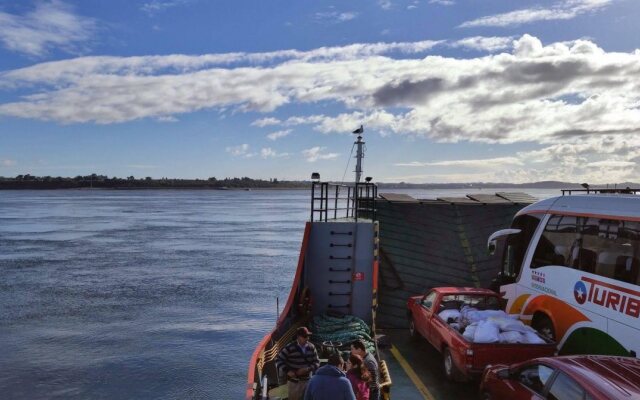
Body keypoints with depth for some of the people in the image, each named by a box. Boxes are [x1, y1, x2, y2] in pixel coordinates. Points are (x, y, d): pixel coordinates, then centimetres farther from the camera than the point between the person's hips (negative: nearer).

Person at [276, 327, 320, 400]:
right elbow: (278, 360, -9)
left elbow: (317, 362, 1)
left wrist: (308, 369, -17)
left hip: (307, 381, 4)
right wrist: (287, 371, -19)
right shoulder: (290, 348, -15)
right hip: (294, 382, -4)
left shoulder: (311, 347, -3)